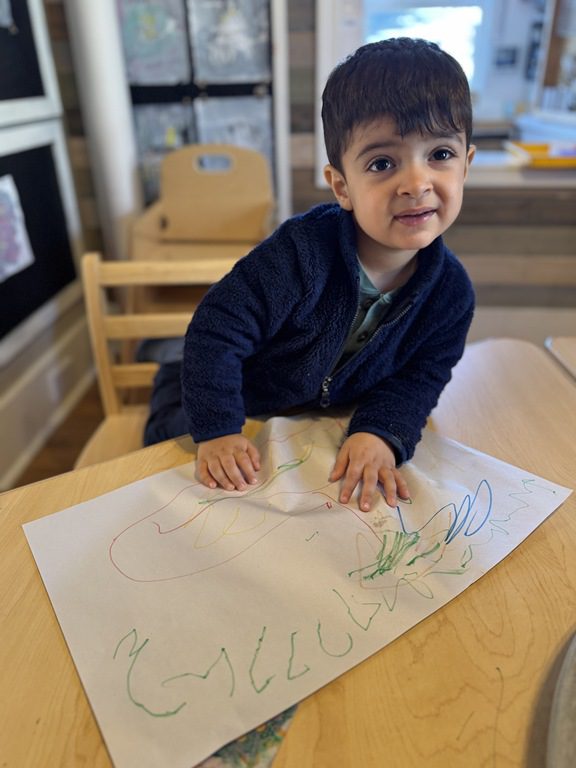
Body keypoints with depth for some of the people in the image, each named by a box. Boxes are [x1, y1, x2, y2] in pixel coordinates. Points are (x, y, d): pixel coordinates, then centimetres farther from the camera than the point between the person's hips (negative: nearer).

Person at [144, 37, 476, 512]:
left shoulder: (452, 291, -21)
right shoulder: (304, 250, -37)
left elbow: (421, 376, -13)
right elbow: (216, 331, -32)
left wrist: (382, 433, -31)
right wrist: (217, 431, -31)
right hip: (245, 408, -3)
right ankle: (172, 391, 46)